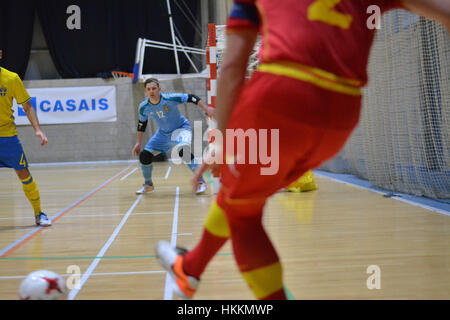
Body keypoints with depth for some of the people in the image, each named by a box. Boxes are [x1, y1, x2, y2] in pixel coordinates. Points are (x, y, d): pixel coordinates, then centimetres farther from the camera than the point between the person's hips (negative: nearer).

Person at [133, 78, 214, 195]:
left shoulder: (170, 98, -28)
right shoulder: (144, 106, -14)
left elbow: (191, 98, -19)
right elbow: (142, 124, 4)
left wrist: (207, 109, -23)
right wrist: (138, 143, 7)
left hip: (181, 128, -5)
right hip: (163, 132, 5)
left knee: (183, 151, -35)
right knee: (144, 156, -4)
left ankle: (201, 182, -22)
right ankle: (148, 185, 24)